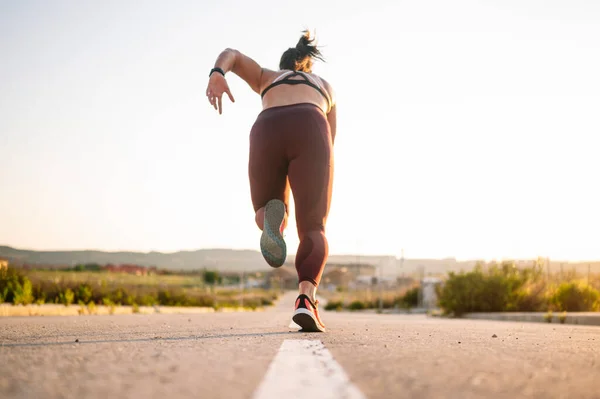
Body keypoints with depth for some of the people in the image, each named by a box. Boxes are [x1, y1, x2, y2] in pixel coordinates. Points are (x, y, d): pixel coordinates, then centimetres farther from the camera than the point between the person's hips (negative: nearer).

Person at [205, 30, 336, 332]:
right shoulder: (326, 87, 42)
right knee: (313, 233, 0)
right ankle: (306, 299, -32)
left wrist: (216, 76, 2)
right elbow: (328, 143, 42)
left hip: (267, 135, 1)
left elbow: (231, 54, 23)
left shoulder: (266, 78, 42)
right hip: (309, 135, -1)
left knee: (264, 216, 23)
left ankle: (273, 217, -19)